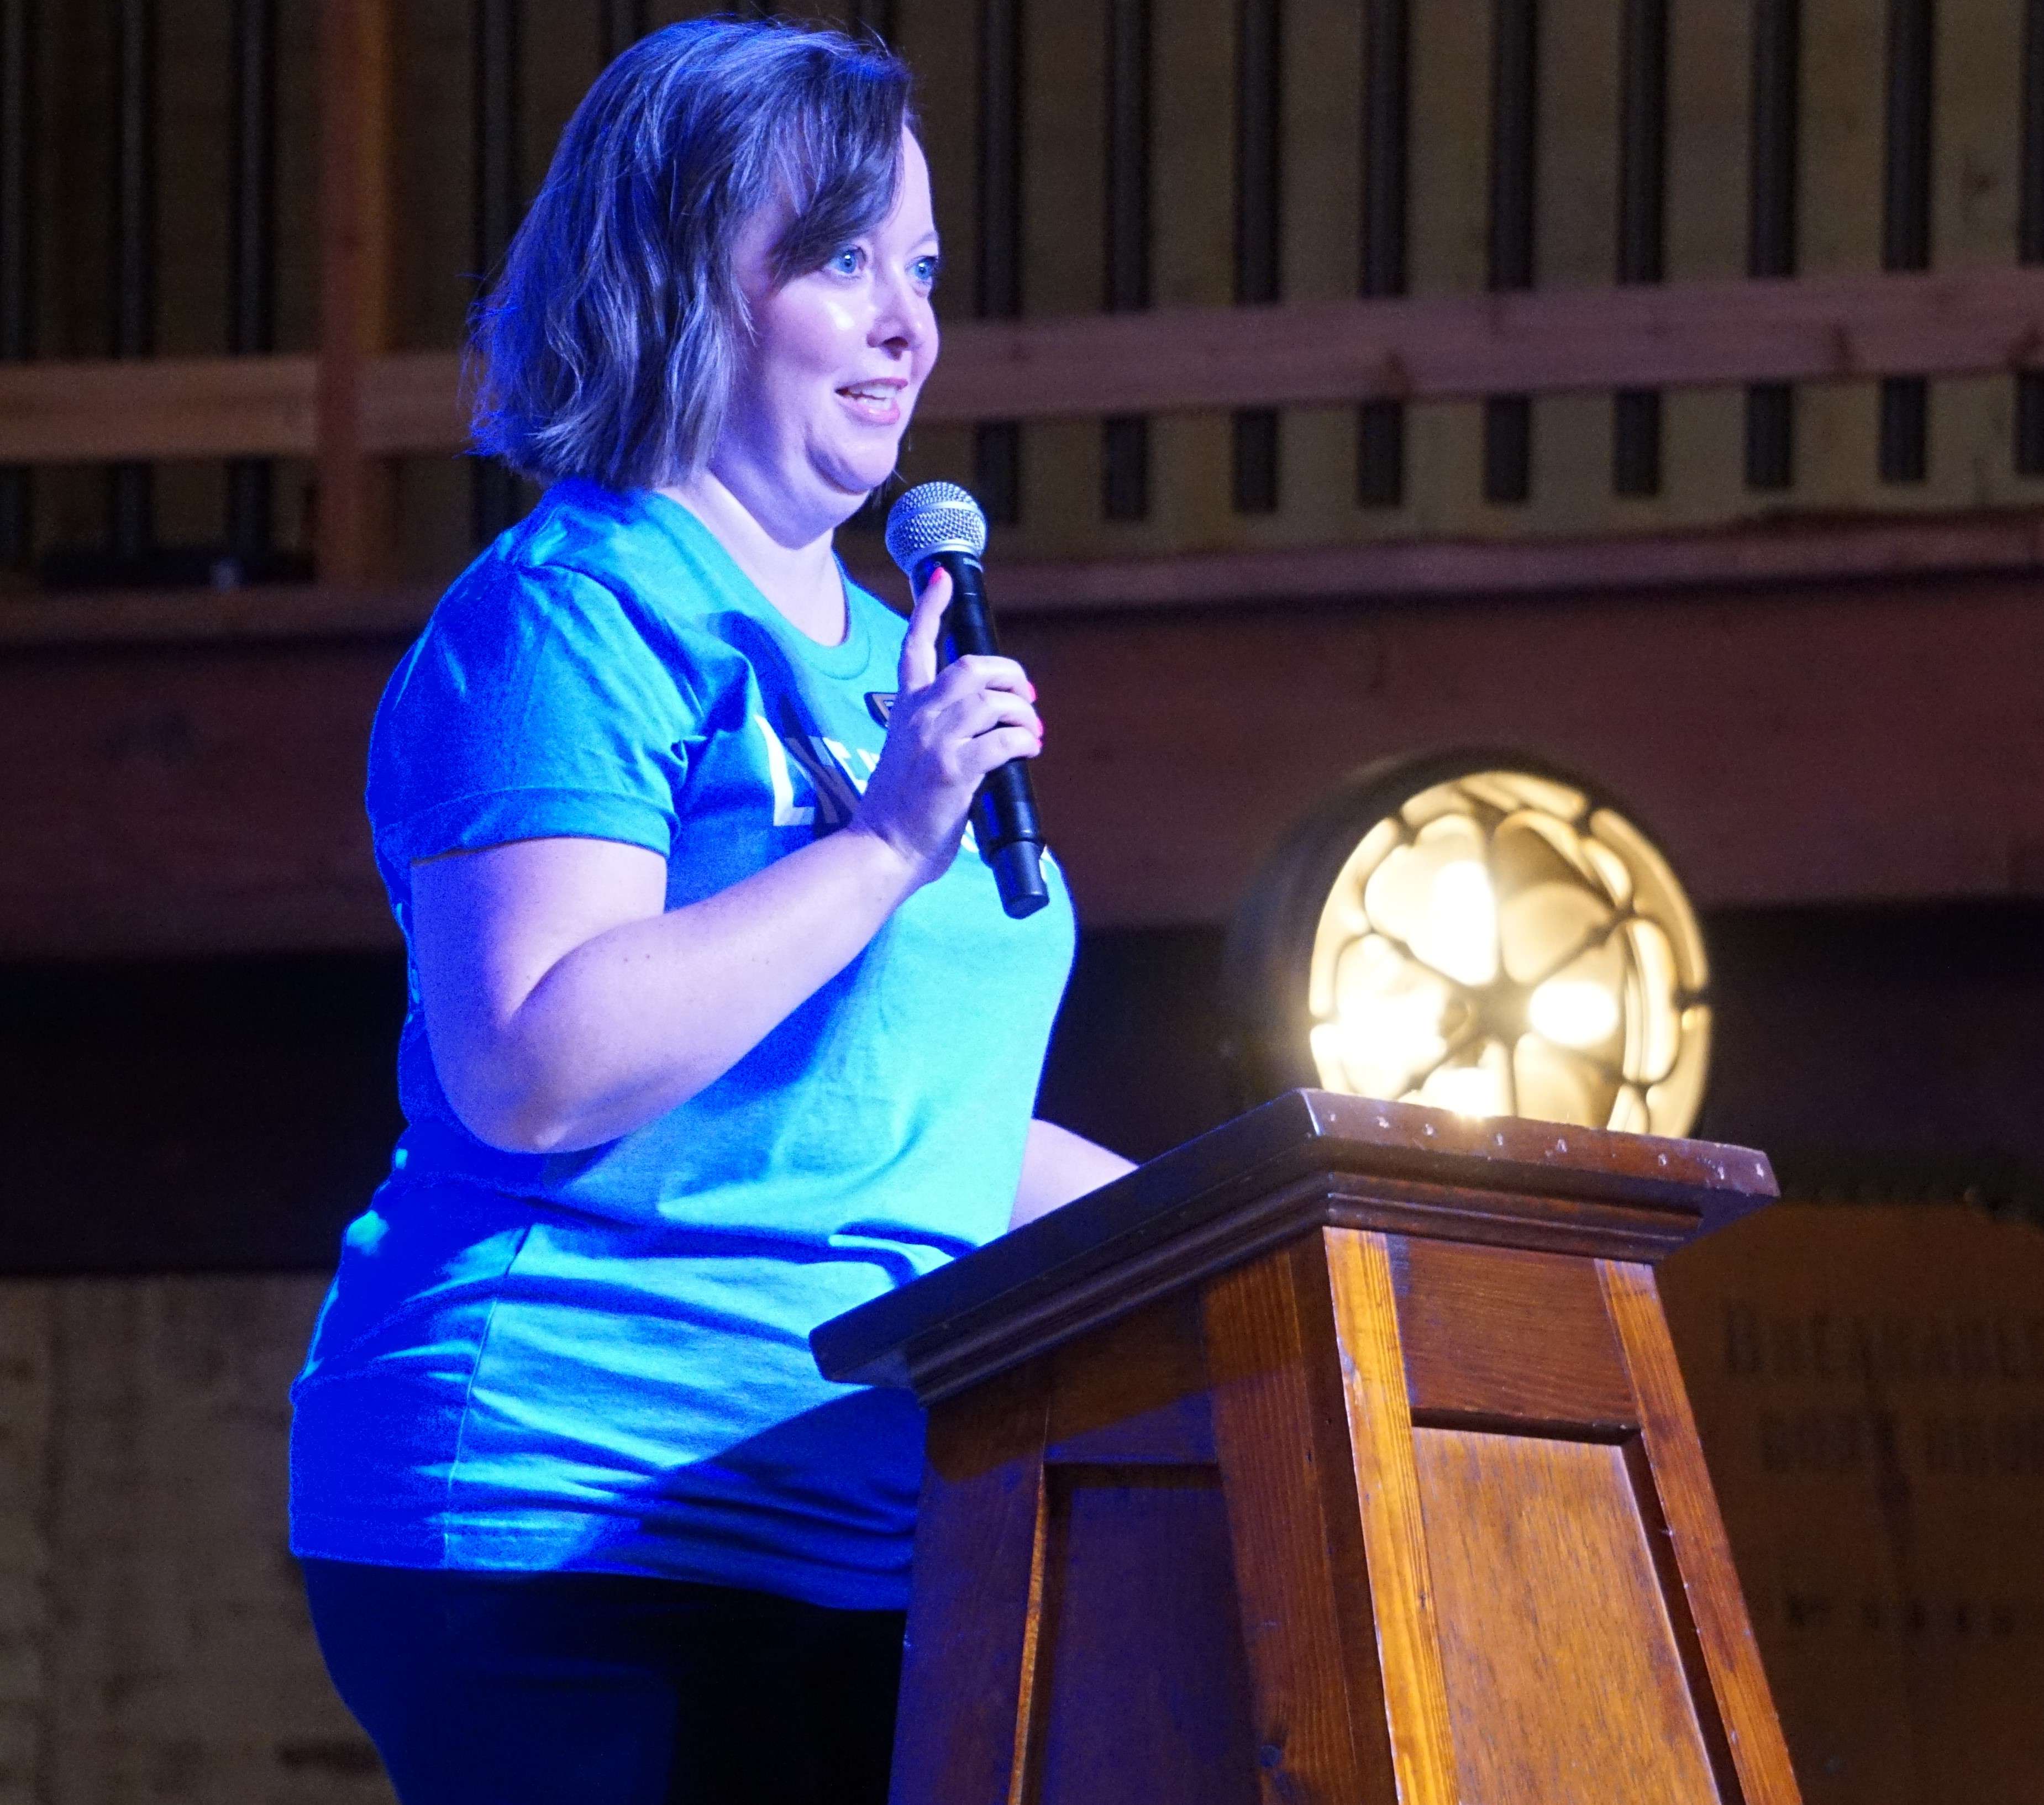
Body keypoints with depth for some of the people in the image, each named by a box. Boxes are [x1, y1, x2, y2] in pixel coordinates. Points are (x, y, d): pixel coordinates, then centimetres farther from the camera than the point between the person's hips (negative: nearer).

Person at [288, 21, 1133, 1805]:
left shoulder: (879, 658, 22)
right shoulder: (572, 616, -6)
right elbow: (532, 1071, -20)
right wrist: (887, 843, -18)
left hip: (853, 1546, 8)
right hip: (576, 1530, -8)